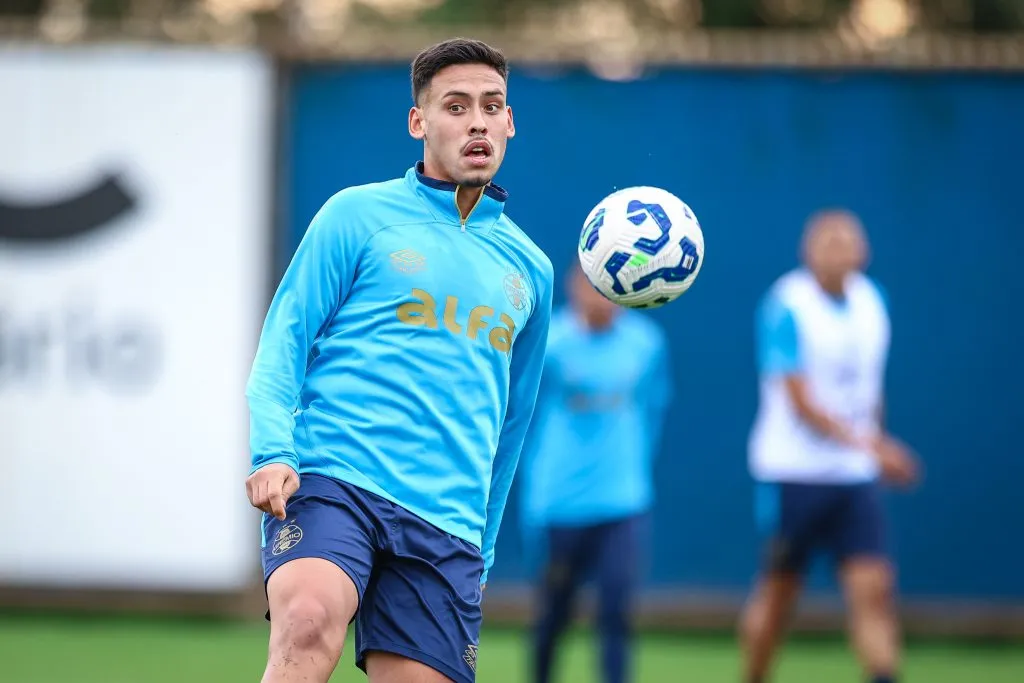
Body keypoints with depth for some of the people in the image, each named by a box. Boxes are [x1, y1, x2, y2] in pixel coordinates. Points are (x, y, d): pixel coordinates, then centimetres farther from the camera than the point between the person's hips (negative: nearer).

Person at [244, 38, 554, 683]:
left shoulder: (529, 268, 20)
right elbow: (284, 341, 3)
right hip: (332, 481, -4)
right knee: (309, 623, -32)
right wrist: (273, 453, -13)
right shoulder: (357, 215, 7)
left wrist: (480, 554, 26)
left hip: (447, 526, 4)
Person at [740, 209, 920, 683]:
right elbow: (801, 401, -20)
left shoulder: (870, 301, 7)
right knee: (778, 593, 5)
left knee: (873, 588, -8)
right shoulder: (786, 306, -13)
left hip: (854, 477, 5)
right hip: (793, 471, -5)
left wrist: (877, 449, 20)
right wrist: (866, 443, -29)